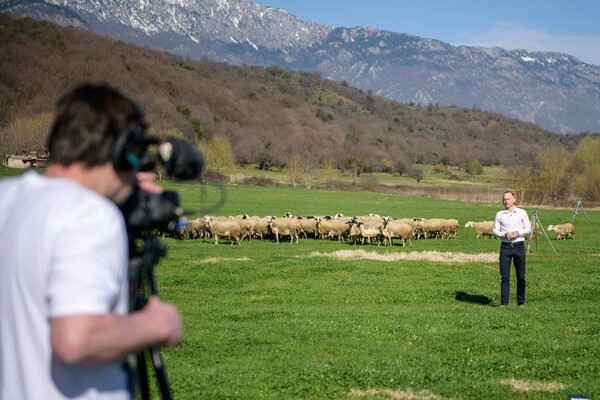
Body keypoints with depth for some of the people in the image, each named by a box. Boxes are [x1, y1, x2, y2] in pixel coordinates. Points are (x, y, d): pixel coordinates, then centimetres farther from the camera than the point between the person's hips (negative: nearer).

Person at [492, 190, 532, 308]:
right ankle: (504, 302, 0)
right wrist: (504, 234, -13)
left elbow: (528, 228, 6)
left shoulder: (522, 213, 7)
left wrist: (518, 233, -12)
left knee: (521, 276, 3)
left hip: (519, 246, 0)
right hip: (505, 246, 0)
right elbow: (495, 230, 6)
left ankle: (521, 302, 13)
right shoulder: (499, 214, 8)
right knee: (504, 276, -3)